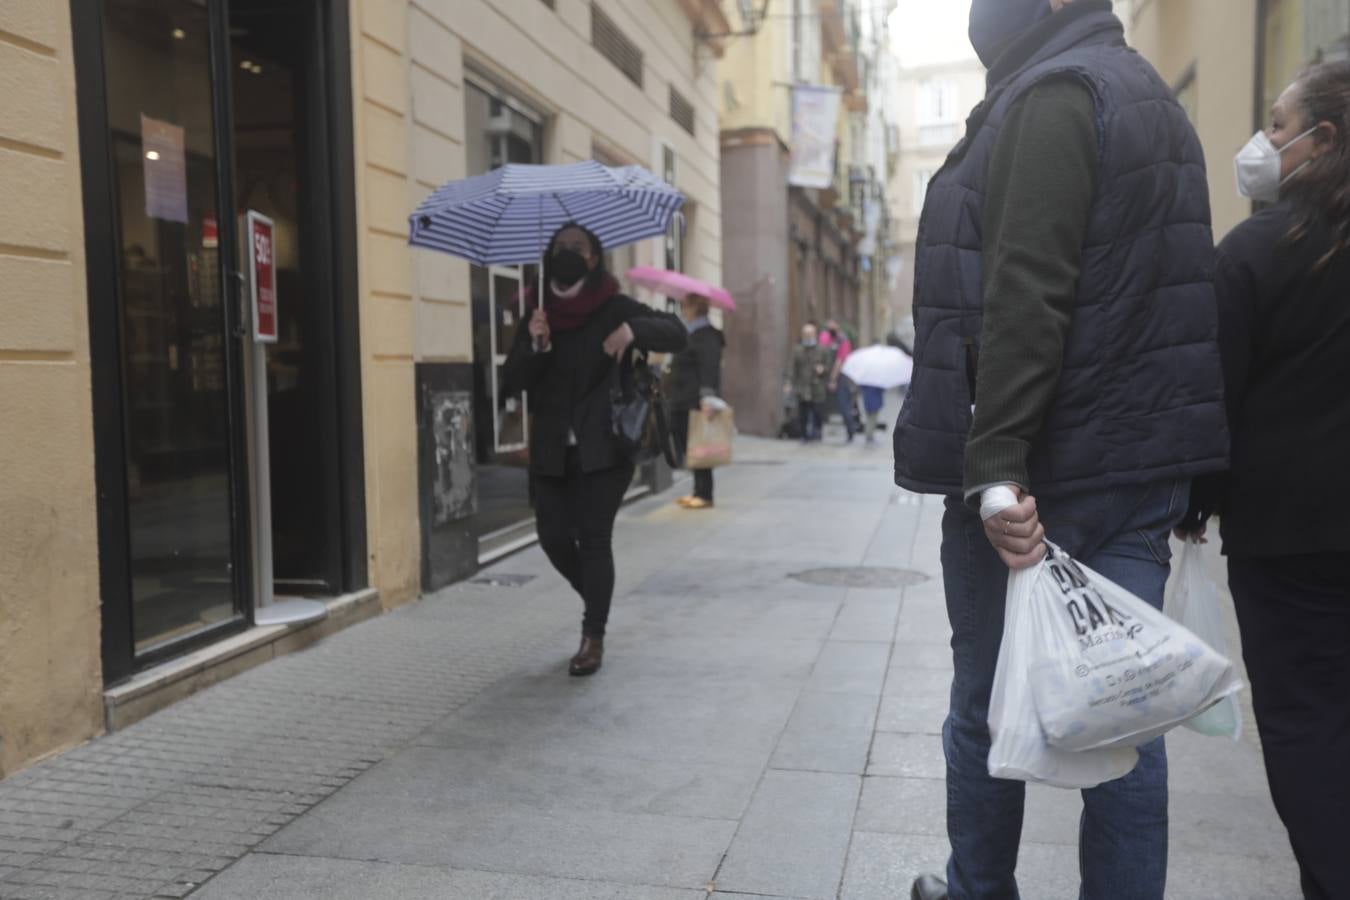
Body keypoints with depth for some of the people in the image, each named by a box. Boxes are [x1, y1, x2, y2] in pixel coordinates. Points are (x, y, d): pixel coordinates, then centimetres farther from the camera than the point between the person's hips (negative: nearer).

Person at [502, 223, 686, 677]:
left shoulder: (614, 308, 0)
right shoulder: (539, 313, 9)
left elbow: (676, 333, -9)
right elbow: (510, 383, 3)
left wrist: (631, 330, -26)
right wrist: (533, 344, -14)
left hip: (603, 447, -4)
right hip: (551, 450, 4)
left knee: (594, 538, -5)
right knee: (554, 537, 3)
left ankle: (593, 639, 4)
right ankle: (597, 603, 30)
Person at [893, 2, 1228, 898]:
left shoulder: (1051, 94, -9)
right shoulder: (1152, 95, 20)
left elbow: (1025, 296, -22)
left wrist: (992, 463, -25)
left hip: (1043, 470, -8)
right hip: (1145, 461, 8)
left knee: (987, 703, 8)